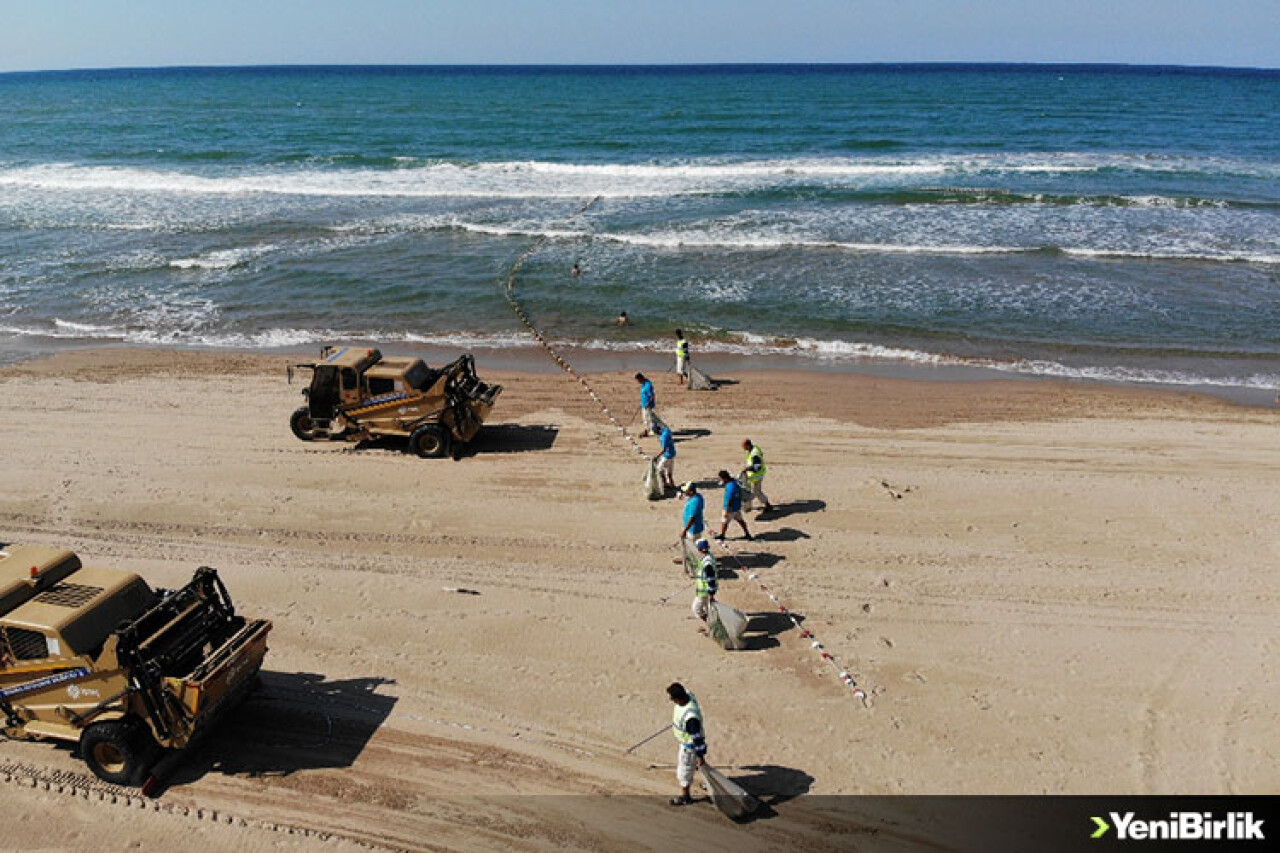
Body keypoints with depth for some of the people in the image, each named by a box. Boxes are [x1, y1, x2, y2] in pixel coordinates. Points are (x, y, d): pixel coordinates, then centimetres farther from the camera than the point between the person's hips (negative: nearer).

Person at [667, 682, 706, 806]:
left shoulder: (690, 717, -44)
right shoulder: (687, 694, -20)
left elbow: (698, 737, -33)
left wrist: (700, 757, -20)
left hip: (690, 745, -9)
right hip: (685, 740, 9)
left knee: (684, 770, 14)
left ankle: (684, 797, 39)